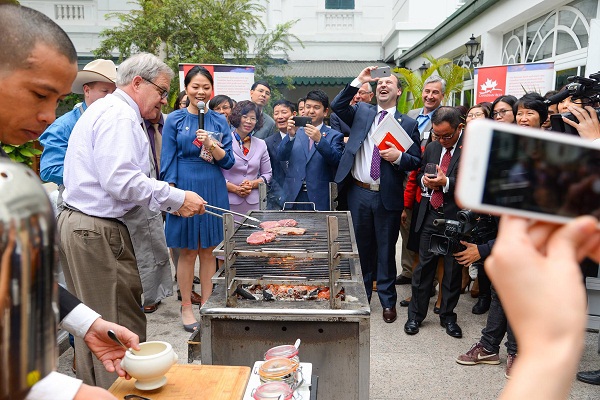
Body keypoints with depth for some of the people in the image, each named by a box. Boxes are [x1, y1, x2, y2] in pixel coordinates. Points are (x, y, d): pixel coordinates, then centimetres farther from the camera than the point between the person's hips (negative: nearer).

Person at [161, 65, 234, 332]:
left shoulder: (219, 121, 8)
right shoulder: (175, 120, 1)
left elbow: (228, 161, 3)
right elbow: (168, 161, -2)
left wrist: (211, 145, -15)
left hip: (213, 190, 3)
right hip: (186, 187, -2)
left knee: (208, 250, 9)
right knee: (188, 251, 4)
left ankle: (207, 304, 22)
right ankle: (186, 307, 17)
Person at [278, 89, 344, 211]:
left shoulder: (334, 136, 4)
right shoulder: (296, 133, 11)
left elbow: (336, 160, -12)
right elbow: (281, 156, -1)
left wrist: (319, 140, -26)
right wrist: (290, 135, -18)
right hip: (293, 197, 2)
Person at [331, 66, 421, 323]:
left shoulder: (408, 124, 3)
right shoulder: (361, 112, 8)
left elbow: (415, 160, 1)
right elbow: (337, 106, -7)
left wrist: (399, 157, -19)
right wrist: (359, 81, -11)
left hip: (388, 196, -2)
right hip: (359, 193, 2)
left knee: (386, 249, 9)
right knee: (361, 245, 14)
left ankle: (387, 300, 25)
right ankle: (361, 294, 31)